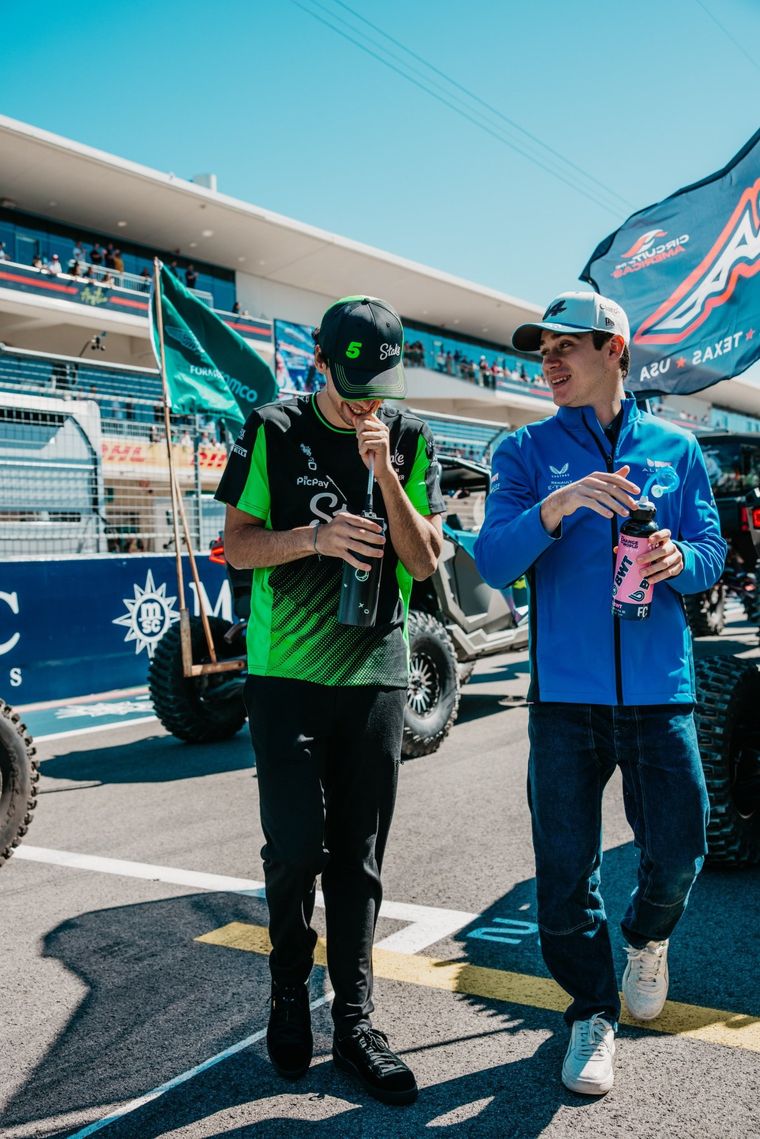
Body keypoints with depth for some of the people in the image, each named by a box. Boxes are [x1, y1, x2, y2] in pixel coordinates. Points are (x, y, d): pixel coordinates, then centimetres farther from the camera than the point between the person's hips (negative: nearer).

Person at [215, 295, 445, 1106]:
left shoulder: (410, 440, 4)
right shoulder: (273, 431, 0)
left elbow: (424, 561, -1)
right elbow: (237, 544, -1)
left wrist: (384, 474, -15)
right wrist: (314, 536, -19)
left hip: (375, 673, 2)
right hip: (286, 671, -1)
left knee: (358, 857, 7)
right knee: (296, 843, -3)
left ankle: (354, 1024, 20)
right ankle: (288, 994, 24)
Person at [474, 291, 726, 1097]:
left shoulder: (676, 449, 10)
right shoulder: (526, 453, 5)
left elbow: (712, 552, 7)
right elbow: (492, 562, -7)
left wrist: (680, 559, -17)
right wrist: (556, 508, -24)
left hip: (659, 689, 1)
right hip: (565, 690, -1)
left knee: (677, 853, 4)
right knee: (565, 871, 5)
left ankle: (646, 940, 39)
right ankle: (592, 1014, 27)